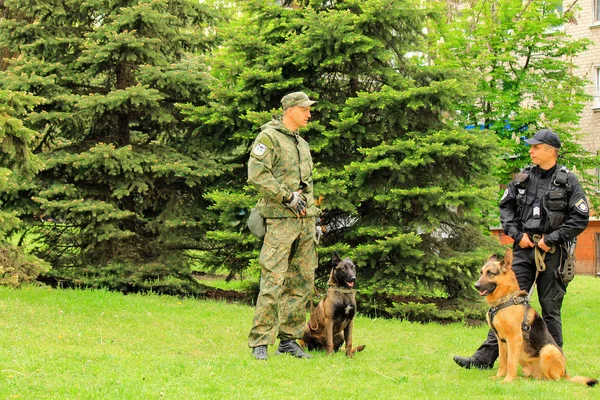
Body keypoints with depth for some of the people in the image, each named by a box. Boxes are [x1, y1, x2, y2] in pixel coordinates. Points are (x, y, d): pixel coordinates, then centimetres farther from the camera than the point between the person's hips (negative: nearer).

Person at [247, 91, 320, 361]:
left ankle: (288, 339, 14)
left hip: (305, 220, 8)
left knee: (302, 282, 7)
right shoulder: (269, 137, -4)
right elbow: (257, 175, -16)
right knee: (273, 281, -12)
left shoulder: (302, 144, 22)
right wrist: (288, 197, -17)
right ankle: (260, 343, -10)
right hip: (280, 219, -8)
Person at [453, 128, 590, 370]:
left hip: (552, 252, -3)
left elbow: (580, 218, -6)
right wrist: (516, 234, 1)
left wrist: (552, 239, -12)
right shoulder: (523, 178, 9)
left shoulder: (568, 181, -3)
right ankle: (485, 357, -2)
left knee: (551, 308, 4)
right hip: (524, 249, 3)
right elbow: (505, 206, 16)